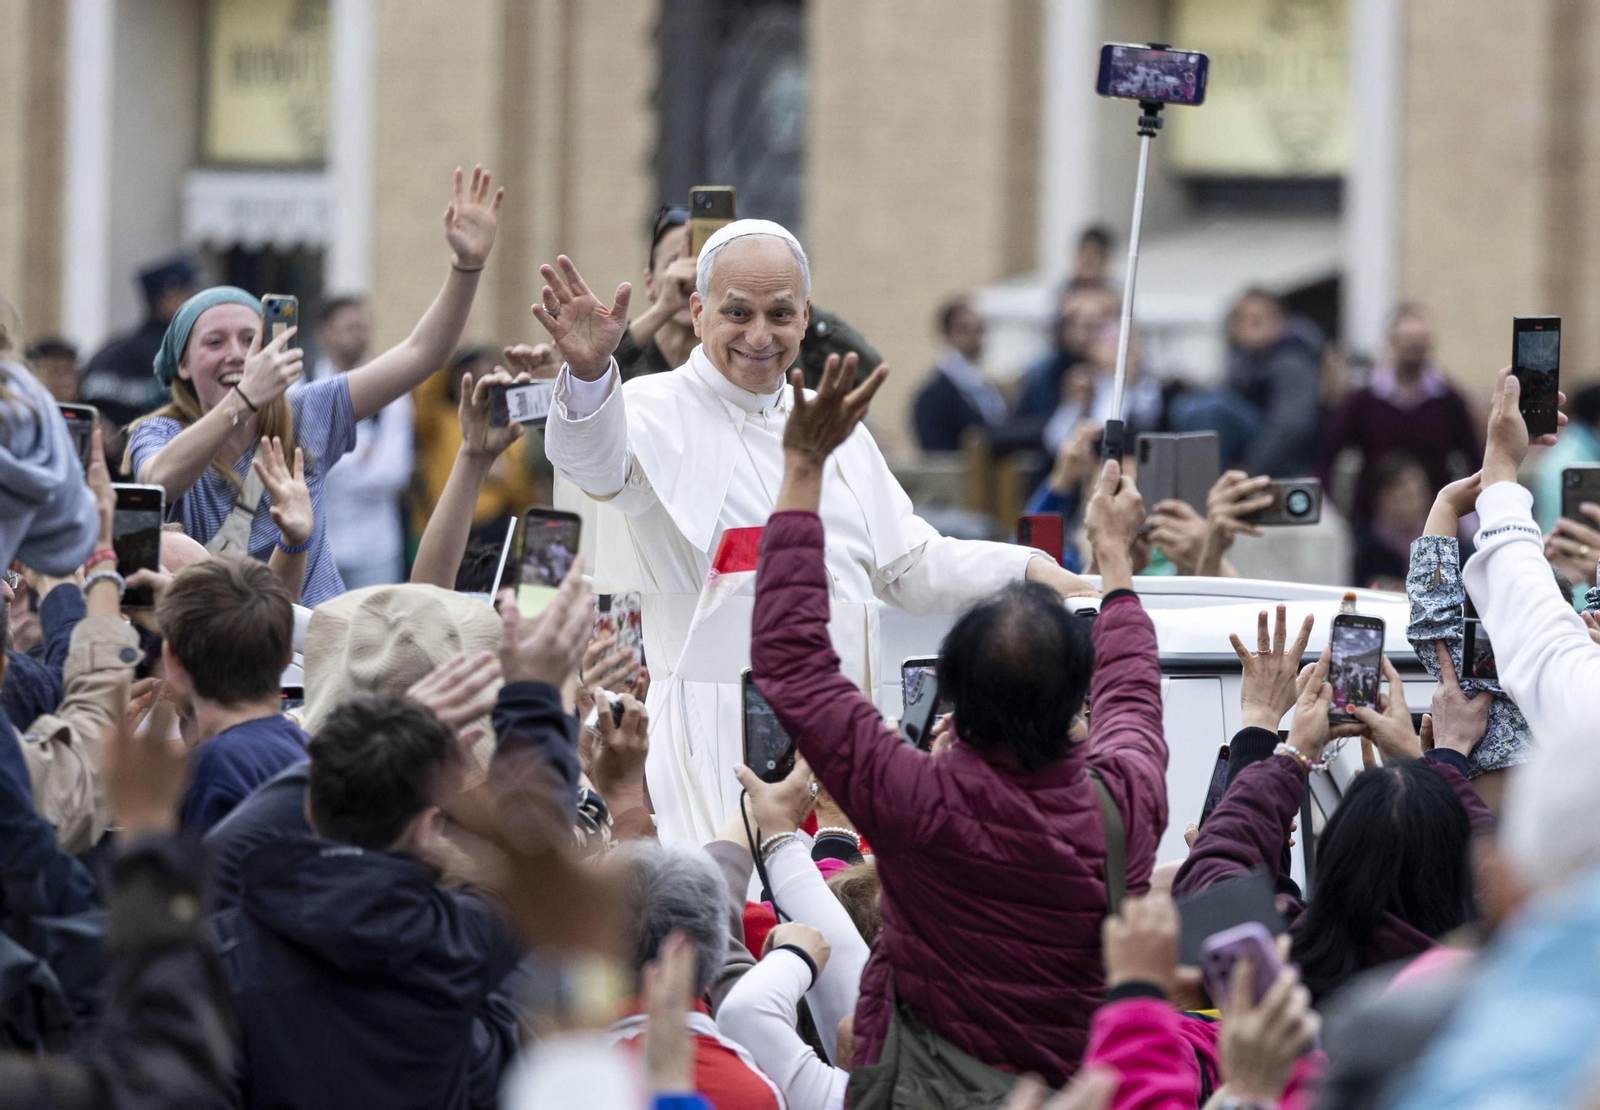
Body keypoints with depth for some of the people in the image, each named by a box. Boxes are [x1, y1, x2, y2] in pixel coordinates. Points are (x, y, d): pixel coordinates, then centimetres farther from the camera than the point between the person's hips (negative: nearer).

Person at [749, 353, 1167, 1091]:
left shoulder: (920, 802, -17)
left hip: (925, 1094, -4)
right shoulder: (1123, 802, -7)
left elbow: (789, 659, -6)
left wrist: (803, 469, 0)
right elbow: (1131, 693, 19)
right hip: (1080, 1093, 4)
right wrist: (1114, 554, 37)